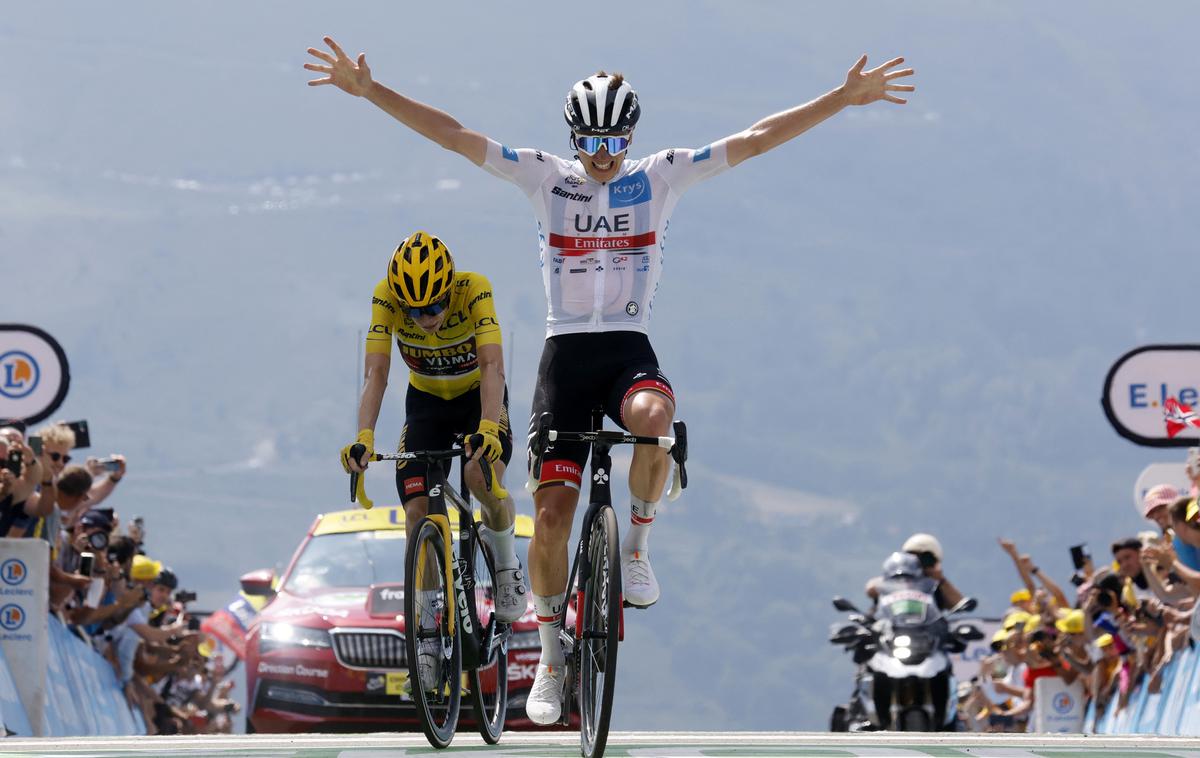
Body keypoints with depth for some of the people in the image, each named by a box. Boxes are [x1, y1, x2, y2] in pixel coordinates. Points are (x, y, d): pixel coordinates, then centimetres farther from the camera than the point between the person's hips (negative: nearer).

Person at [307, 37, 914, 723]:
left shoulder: (660, 178, 2)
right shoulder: (547, 177, 2)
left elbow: (755, 140, -1)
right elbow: (454, 135, -2)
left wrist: (845, 98, -6)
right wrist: (368, 90, -9)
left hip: (631, 350, -1)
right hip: (566, 352, 1)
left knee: (655, 417, -38)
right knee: (552, 511, -7)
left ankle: (638, 545, -12)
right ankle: (551, 656, 9)